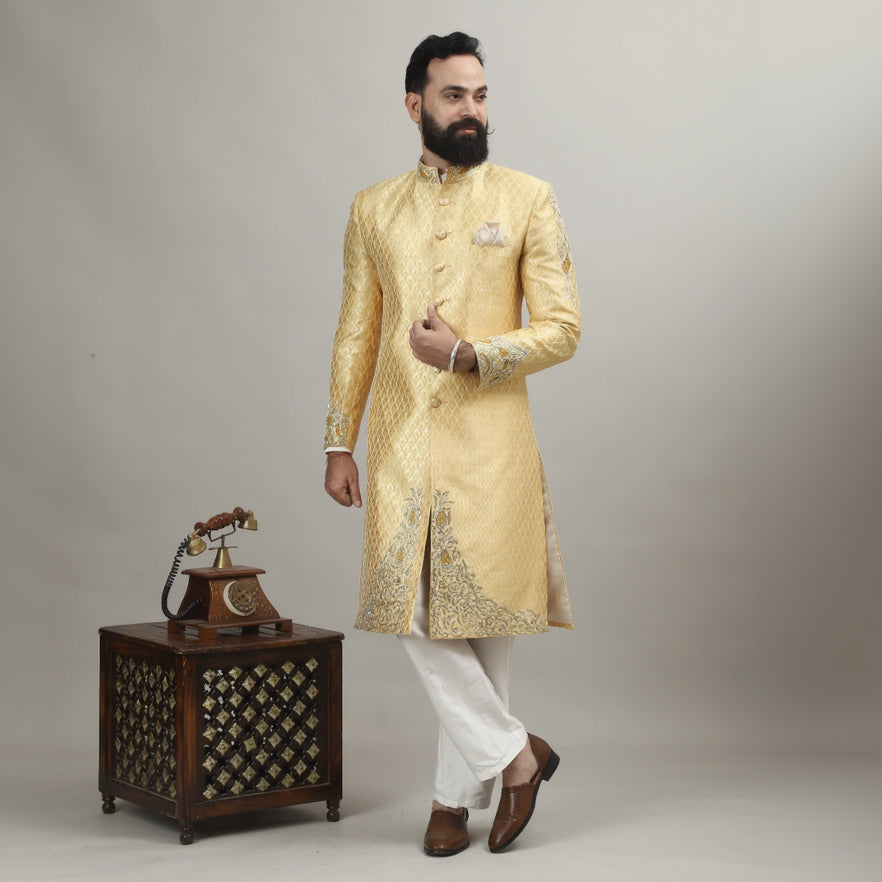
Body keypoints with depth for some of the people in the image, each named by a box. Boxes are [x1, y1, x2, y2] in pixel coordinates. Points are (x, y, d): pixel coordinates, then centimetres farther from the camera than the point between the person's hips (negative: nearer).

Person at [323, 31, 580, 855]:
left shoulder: (527, 199, 2)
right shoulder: (373, 209, 10)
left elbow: (561, 328, -3)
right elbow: (354, 335, 12)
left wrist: (468, 353, -17)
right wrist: (338, 444, 8)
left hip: (489, 444, -2)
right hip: (401, 444, 2)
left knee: (482, 616, 4)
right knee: (415, 614, -3)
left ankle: (456, 792, 17)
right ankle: (514, 754, 11)